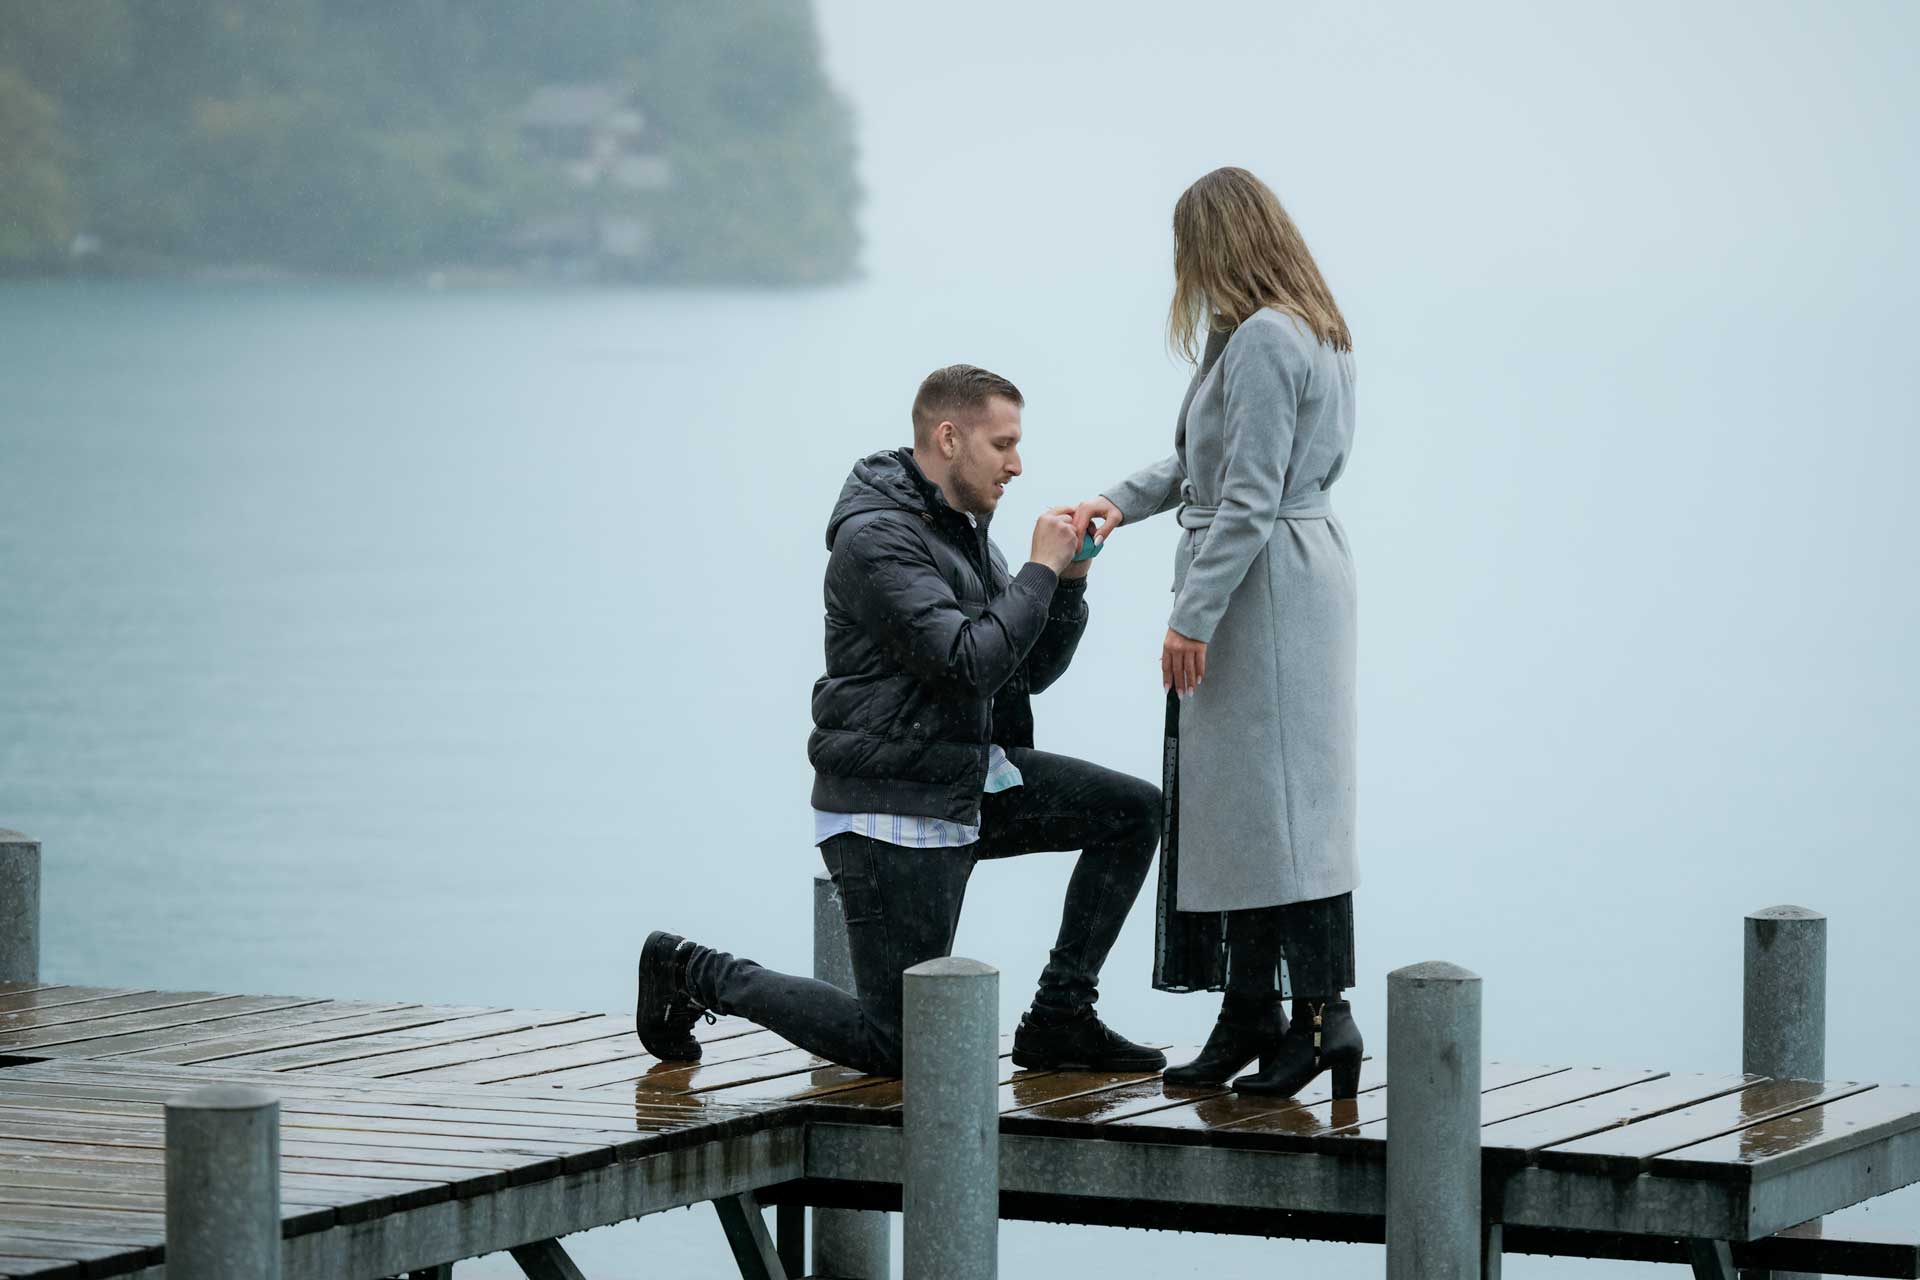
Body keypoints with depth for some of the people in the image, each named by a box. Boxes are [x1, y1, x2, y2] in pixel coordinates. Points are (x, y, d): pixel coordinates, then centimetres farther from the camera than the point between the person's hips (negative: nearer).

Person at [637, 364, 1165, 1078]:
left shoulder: (963, 531, 12)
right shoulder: (877, 538, -19)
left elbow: (1031, 671, 14)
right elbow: (972, 661, -28)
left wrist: (1069, 581, -1)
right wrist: (1041, 569, -18)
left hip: (972, 783, 9)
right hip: (891, 809, -9)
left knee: (1135, 811, -2)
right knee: (893, 1046, -7)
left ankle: (1059, 1018, 5)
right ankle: (692, 973, 11)